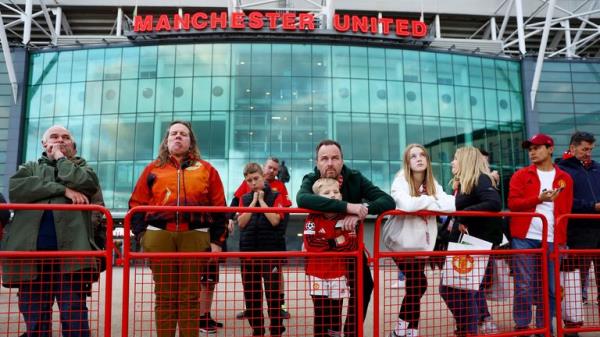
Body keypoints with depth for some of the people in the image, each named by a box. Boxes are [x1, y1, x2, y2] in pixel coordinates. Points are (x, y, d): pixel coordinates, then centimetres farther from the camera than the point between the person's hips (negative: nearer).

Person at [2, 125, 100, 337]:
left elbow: (86, 184, -6)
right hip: (32, 252, 2)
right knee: (35, 317, 6)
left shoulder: (81, 167, 20)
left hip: (70, 251, -2)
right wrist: (62, 189, -7)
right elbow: (15, 188, 0)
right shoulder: (30, 168, 24)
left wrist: (60, 158, 7)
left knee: (74, 315, -6)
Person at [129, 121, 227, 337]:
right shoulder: (153, 169, 14)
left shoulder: (206, 170, 11)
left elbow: (219, 208, 8)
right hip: (159, 236, 1)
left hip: (195, 237, -1)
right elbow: (137, 204, 12)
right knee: (164, 295, 6)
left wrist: (217, 240, 2)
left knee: (190, 295, 3)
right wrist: (142, 234, 1)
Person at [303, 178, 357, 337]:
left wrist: (324, 242, -13)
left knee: (336, 313, 8)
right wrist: (333, 243, -11)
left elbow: (352, 244, -4)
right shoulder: (312, 219, -4)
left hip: (339, 273, 2)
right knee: (321, 313, 2)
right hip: (317, 273, -2)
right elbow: (310, 244, -13)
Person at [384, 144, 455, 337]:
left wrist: (421, 203, -19)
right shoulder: (400, 181, -13)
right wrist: (430, 200, -17)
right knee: (418, 285, -8)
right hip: (403, 242, -6)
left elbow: (450, 204, -11)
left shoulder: (432, 184, 4)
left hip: (421, 243, 6)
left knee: (415, 287, 11)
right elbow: (407, 205, -33)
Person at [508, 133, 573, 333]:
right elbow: (513, 203, -4)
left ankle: (544, 327, 19)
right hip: (524, 238, -2)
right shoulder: (520, 176, 6)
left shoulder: (564, 178, 12)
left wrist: (562, 239, 5)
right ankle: (522, 326, 10)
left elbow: (566, 211, 11)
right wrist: (539, 199, -16)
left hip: (551, 240, 2)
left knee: (550, 287, 7)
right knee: (524, 285, 0)